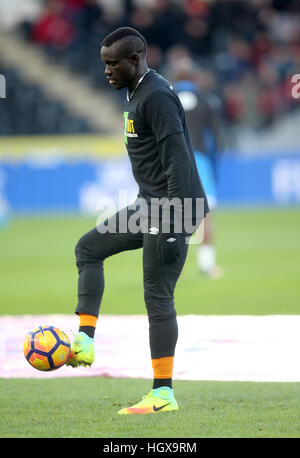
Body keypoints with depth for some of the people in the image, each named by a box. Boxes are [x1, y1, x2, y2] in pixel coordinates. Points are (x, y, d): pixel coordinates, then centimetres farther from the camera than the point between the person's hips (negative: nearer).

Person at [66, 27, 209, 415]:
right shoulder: (136, 94, 16)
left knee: (157, 297, -7)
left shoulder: (157, 96, -16)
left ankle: (163, 395, -4)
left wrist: (173, 225, -26)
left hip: (171, 209, -11)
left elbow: (178, 160, -22)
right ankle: (85, 343, 6)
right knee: (88, 248, 13)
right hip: (150, 206, 11)